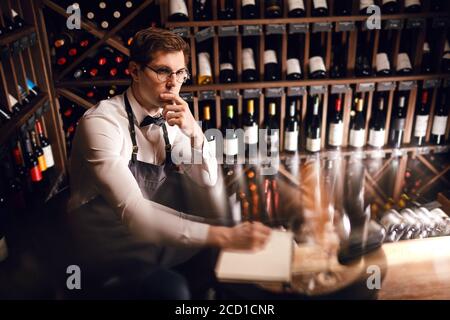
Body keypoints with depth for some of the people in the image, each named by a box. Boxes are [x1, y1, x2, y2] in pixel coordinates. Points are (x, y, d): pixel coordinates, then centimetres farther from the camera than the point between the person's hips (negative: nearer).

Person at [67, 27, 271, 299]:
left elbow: (208, 181, 0)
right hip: (119, 255, -5)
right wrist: (224, 235, -38)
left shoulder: (171, 119, -1)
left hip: (162, 238, 6)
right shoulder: (101, 123, -21)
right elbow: (132, 212, -31)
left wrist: (194, 132, -19)